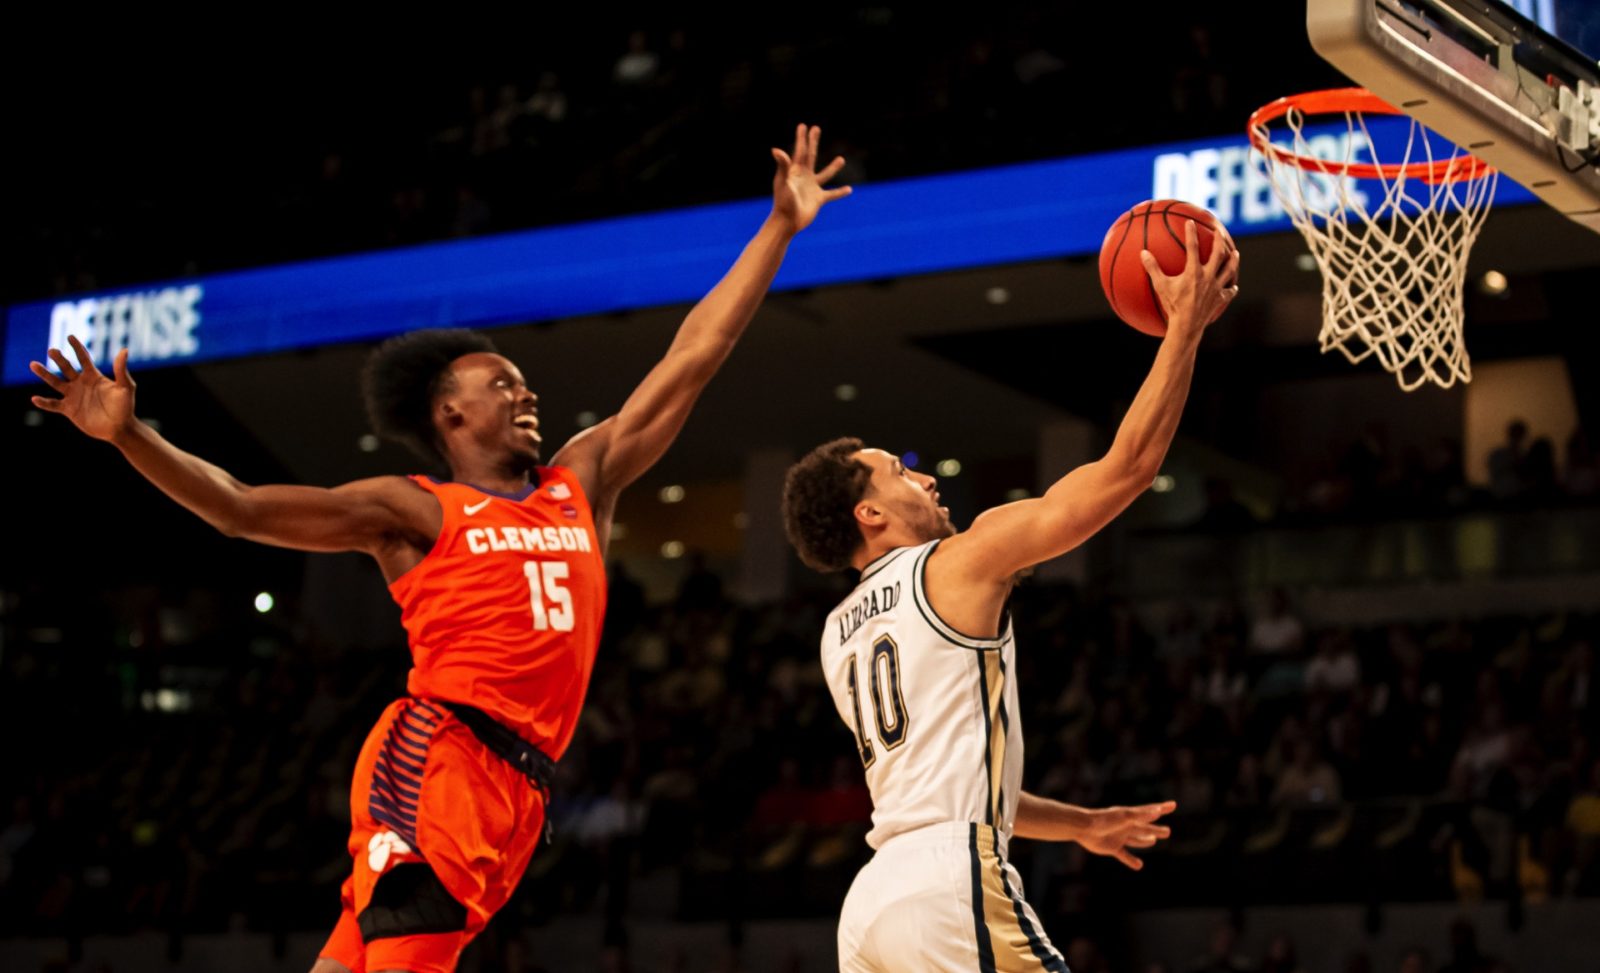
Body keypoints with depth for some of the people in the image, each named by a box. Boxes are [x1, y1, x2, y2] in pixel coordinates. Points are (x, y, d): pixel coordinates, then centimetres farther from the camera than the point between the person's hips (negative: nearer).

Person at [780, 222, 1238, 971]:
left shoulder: (840, 634, 22)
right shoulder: (959, 563, 0)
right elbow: (1127, 468, -3)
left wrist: (1078, 824, 36)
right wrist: (1186, 327, 4)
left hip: (871, 901, 8)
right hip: (953, 885, -8)